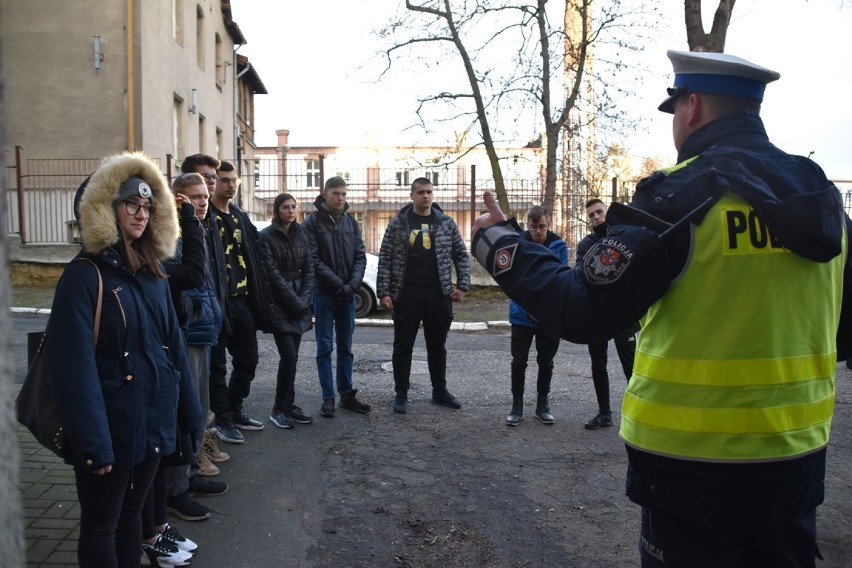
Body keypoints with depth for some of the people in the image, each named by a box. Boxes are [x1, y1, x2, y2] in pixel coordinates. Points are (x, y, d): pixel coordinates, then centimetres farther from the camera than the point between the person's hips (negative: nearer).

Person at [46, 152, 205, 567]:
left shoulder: (152, 273, 8)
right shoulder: (85, 275, -14)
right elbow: (74, 364, -19)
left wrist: (189, 411, 10)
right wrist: (93, 442, -21)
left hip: (154, 421, 7)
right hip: (112, 426, -6)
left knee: (132, 512, 21)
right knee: (101, 525, 11)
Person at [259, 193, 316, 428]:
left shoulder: (300, 234, 12)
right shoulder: (266, 236, -6)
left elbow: (308, 269, 9)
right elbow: (273, 274, -12)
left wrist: (305, 299, -4)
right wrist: (294, 302, -13)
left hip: (300, 305, 5)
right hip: (280, 305, -5)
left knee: (292, 357, 8)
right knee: (289, 356, -10)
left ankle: (289, 405, 16)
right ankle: (279, 409, 3)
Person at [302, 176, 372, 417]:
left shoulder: (351, 222, 10)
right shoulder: (312, 222, -4)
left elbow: (360, 256, 5)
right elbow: (314, 260, -12)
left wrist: (352, 284, -10)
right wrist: (338, 283, -17)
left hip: (347, 294, 4)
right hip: (324, 293, -4)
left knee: (345, 347, 10)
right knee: (325, 347, 1)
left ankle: (347, 394, 18)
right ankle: (328, 398, 7)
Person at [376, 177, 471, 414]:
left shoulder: (446, 223, 5)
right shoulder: (398, 223, 0)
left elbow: (461, 255, 9)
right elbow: (385, 259, -2)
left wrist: (462, 286, -1)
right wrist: (384, 292, -9)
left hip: (439, 295, 2)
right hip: (407, 295, -2)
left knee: (437, 346, 13)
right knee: (403, 346, 6)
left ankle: (440, 391, 27)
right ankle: (401, 394, 17)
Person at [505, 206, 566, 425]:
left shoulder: (559, 246, -3)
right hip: (522, 314, -1)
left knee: (546, 362, 12)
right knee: (519, 361, 4)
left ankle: (542, 404, 26)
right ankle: (517, 405, 18)